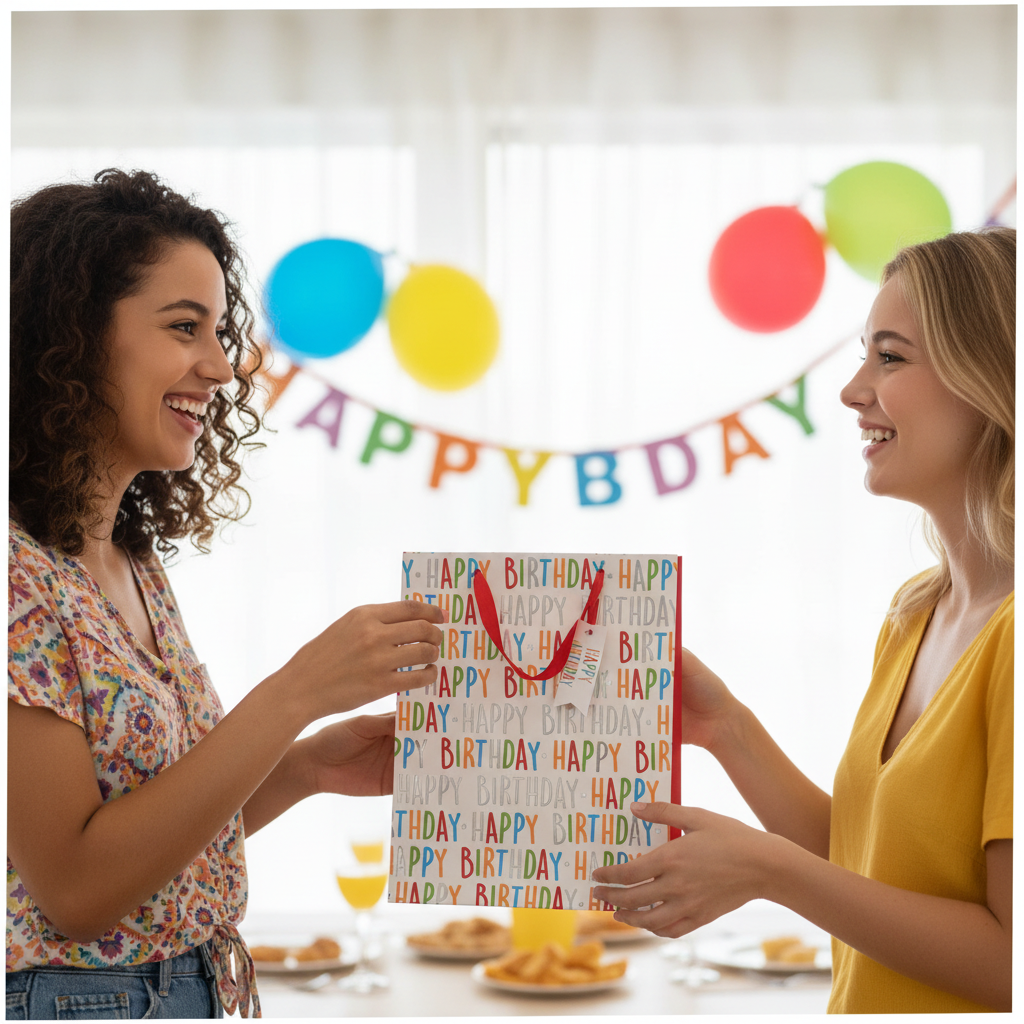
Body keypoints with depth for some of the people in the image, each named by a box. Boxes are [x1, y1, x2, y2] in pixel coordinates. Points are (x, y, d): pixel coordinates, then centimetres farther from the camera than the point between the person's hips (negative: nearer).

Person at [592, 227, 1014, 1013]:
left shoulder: (1011, 632, -18)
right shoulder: (916, 614, 7)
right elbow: (856, 864, 9)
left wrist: (767, 867, -19)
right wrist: (727, 731, -1)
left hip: (960, 1007, -6)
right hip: (865, 1005, 7)